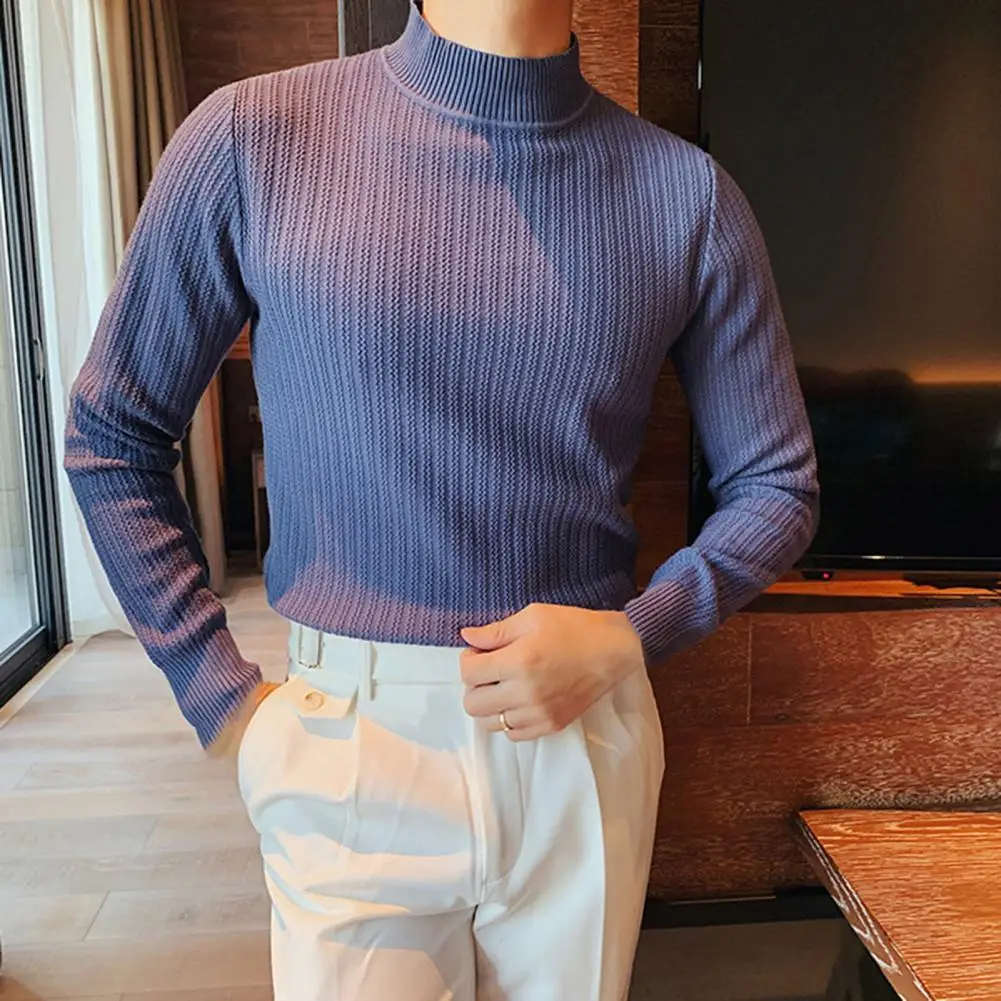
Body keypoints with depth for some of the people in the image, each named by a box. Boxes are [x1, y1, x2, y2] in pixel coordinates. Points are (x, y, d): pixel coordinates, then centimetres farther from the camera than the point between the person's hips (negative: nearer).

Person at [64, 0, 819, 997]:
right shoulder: (254, 136, -6)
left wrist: (631, 638, -11)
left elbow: (775, 485, 5)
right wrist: (222, 700, -2)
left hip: (589, 741, 2)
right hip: (352, 748, -1)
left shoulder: (688, 194, -2)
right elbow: (111, 440, 2)